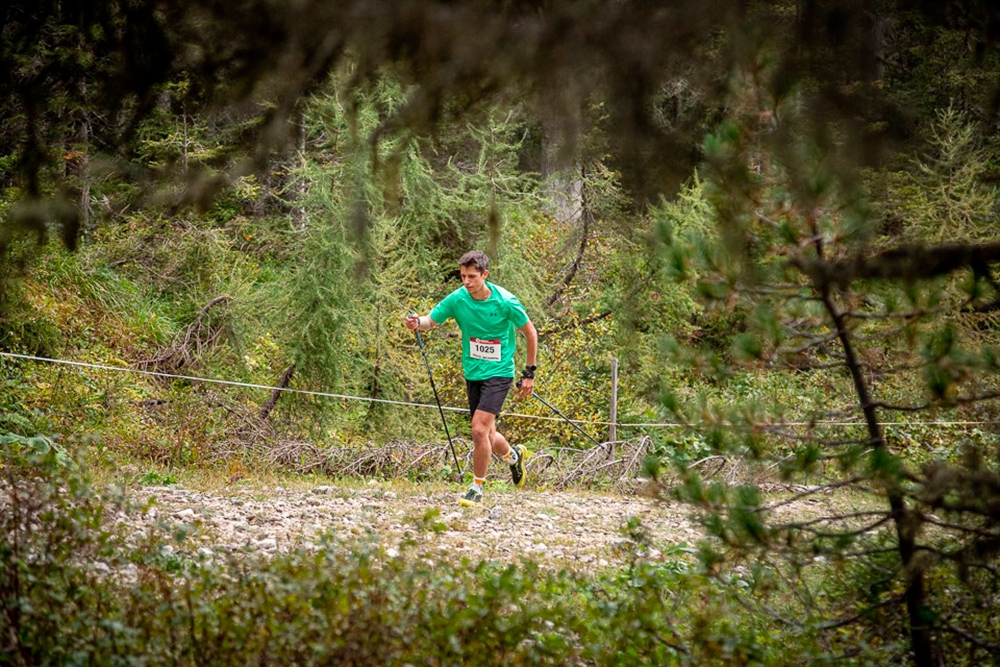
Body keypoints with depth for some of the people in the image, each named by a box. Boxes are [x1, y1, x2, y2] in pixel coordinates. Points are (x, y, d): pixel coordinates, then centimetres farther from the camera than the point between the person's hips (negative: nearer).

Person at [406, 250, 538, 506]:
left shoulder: (505, 301, -14)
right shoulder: (457, 299, -6)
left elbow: (530, 333, -2)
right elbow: (431, 320, -9)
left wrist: (529, 373, -1)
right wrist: (418, 323, -34)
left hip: (499, 372, -4)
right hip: (473, 373, 5)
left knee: (479, 429, -18)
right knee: (487, 436, 12)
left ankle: (477, 488, -2)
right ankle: (514, 455, 45)